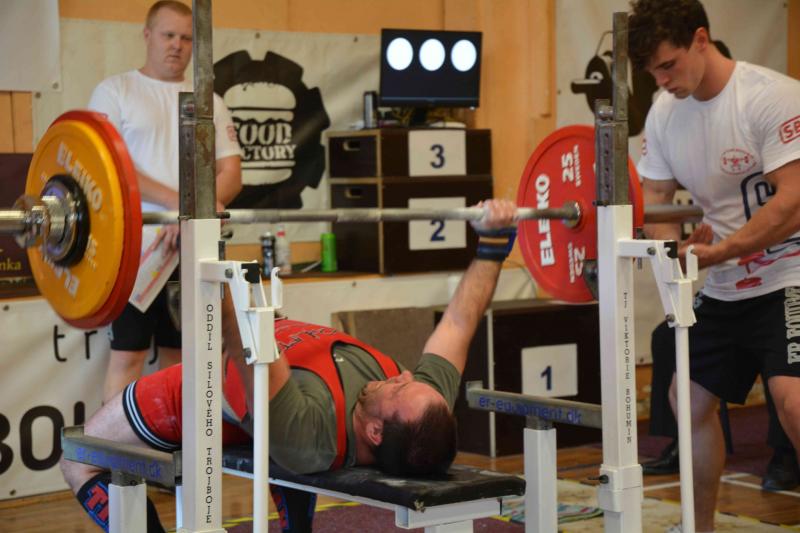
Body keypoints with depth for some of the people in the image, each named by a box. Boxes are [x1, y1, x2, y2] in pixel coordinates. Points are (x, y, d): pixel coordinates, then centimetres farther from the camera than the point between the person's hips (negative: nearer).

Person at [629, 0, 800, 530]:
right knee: (690, 397, 14)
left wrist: (718, 251, -30)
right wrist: (674, 245, -17)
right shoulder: (664, 114, 2)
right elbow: (654, 197, 5)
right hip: (726, 286, 8)